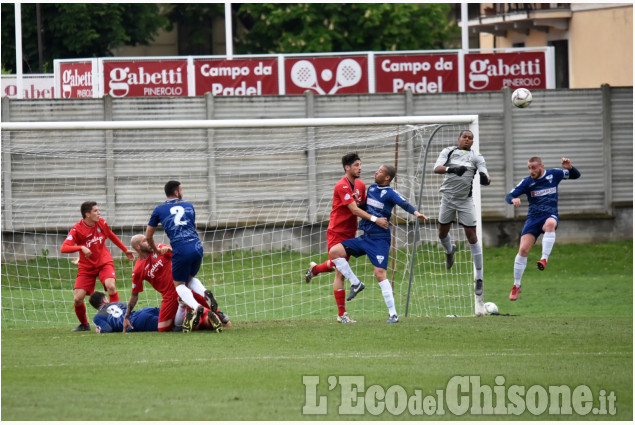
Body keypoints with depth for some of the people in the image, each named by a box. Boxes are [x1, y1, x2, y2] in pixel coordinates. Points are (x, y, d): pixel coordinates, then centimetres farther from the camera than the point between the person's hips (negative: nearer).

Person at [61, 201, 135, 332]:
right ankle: (84, 324, 16)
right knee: (78, 298, -11)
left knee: (111, 286, -27)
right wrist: (81, 248, -41)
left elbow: (112, 236, 18)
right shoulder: (77, 229, -16)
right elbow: (64, 248, -26)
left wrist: (125, 250, 24)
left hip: (104, 262, 2)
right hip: (86, 267, -1)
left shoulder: (101, 223, -3)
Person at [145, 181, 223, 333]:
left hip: (181, 250, -3)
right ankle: (205, 293, -6)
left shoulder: (159, 210, 10)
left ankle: (195, 306, -18)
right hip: (197, 246, 3)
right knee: (190, 278, 26)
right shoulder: (188, 206, 17)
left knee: (179, 284, 11)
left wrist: (156, 250, 33)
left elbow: (148, 236, 15)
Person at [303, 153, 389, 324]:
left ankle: (314, 268, 52)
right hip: (337, 232, -8)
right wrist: (375, 220, -32)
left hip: (350, 233, 8)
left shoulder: (361, 185, 5)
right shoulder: (342, 186, -20)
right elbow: (354, 210, -27)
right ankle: (342, 314, -5)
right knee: (340, 273, -8)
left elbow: (363, 206, 15)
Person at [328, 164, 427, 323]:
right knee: (334, 251, -5)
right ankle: (356, 284, 6)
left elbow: (404, 204, -28)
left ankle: (393, 314, -10)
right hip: (365, 237, 7)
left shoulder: (390, 193, -10)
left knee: (380, 273, -16)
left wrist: (416, 213, -48)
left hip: (380, 239, -7)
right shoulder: (371, 189, 12)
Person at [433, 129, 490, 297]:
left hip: (466, 200, -2)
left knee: (471, 236, -7)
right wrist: (451, 169, -33)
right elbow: (437, 168, -13)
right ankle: (450, 251, 51)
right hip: (448, 196, 2)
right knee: (442, 233, 13)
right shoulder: (448, 151, 2)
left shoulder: (476, 156, 1)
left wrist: (485, 179, -33)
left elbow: (486, 178, -9)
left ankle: (479, 278, -4)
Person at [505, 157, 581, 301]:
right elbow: (509, 196, -3)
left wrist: (570, 168, -11)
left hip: (550, 216, -1)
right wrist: (513, 199, -28)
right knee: (523, 250, -12)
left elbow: (576, 175, 12)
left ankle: (544, 259, -40)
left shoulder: (554, 174, 1)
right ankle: (516, 286, 3)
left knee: (550, 224, -40)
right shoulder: (526, 182, 0)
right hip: (533, 218, 1)